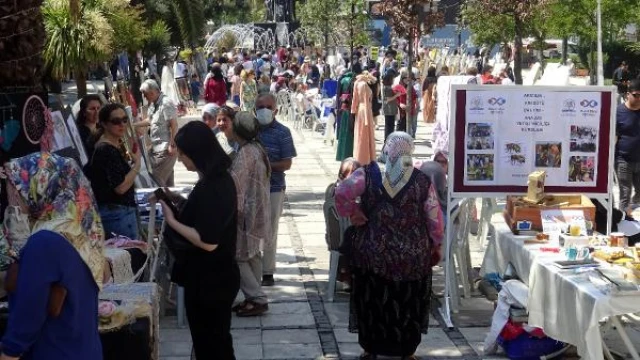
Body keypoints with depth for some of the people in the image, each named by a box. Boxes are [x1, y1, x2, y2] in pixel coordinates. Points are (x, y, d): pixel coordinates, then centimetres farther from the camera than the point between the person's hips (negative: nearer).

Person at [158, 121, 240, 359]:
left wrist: (171, 221, -19)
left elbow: (208, 241, -27)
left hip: (208, 280, -10)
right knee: (216, 340, 21)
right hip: (216, 276, 10)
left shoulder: (211, 186, -24)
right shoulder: (219, 178, 5)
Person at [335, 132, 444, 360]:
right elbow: (435, 218, -5)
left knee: (372, 300, 15)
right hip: (413, 256, 0)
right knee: (408, 304, 14)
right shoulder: (422, 181, -8)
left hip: (373, 252, 0)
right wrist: (436, 246, 9)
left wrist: (352, 213, -2)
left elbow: (342, 192, -18)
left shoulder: (368, 174, -8)